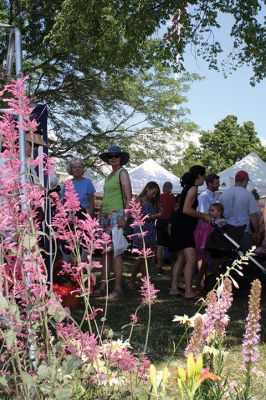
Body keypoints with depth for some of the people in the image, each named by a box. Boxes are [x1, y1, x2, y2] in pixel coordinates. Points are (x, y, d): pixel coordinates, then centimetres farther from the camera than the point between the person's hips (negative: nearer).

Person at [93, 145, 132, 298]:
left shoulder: (122, 173, -2)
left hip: (116, 215, -8)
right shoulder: (109, 176, 20)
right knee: (105, 251, 6)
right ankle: (103, 286, 10)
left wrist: (124, 217, -17)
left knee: (115, 251, -9)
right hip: (105, 216, 8)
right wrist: (102, 215, 16)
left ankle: (118, 288, -5)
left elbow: (129, 197, -9)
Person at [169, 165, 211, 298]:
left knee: (181, 259, 12)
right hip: (182, 227, -11)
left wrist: (202, 215, 19)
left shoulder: (188, 188, 18)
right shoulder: (193, 188, -11)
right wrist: (203, 215, -10)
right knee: (191, 258, -15)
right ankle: (188, 291, -18)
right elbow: (186, 210, -20)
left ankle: (174, 288, 16)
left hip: (182, 227, 11)